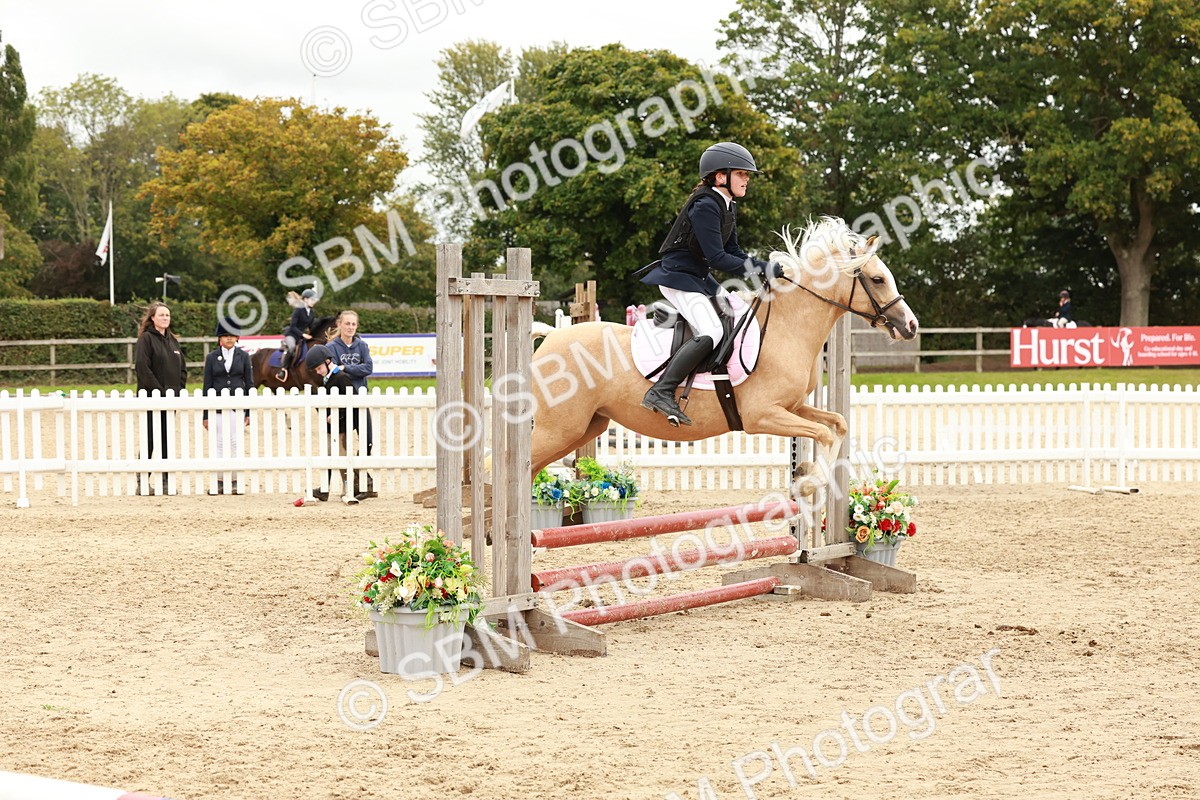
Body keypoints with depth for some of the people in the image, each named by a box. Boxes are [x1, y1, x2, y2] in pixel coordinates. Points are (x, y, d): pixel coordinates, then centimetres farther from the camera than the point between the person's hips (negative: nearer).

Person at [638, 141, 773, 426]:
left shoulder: (728, 207, 10)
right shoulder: (705, 206, -21)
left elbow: (733, 253, 14)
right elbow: (716, 258, -25)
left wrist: (766, 266, -1)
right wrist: (761, 269, -22)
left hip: (700, 277, 11)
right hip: (677, 276, -11)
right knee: (710, 333, -26)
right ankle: (660, 392, -27)